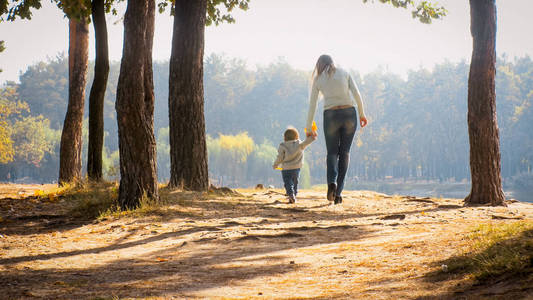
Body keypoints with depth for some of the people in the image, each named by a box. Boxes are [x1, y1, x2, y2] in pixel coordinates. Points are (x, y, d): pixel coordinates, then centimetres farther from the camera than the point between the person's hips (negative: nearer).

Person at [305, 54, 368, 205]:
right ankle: (338, 193, 5)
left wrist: (309, 128, 14)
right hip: (349, 114, 1)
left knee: (332, 152, 12)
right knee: (344, 153, 11)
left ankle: (332, 182, -19)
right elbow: (356, 94, 1)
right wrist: (362, 113, 10)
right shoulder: (344, 73, 11)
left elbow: (312, 105, 8)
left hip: (331, 116, -1)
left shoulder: (318, 79, 10)